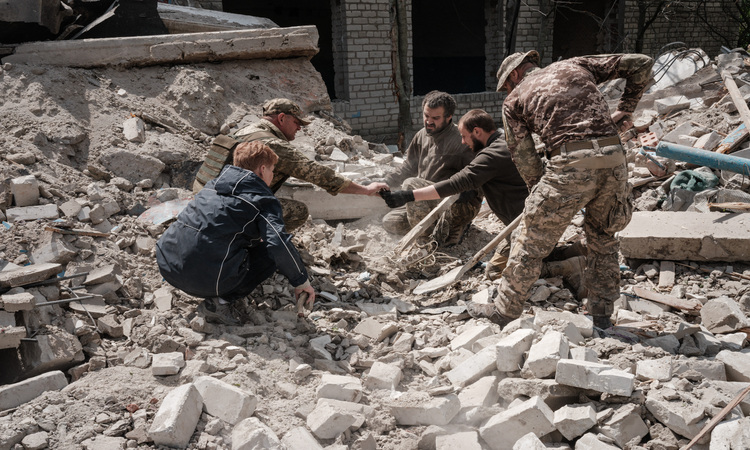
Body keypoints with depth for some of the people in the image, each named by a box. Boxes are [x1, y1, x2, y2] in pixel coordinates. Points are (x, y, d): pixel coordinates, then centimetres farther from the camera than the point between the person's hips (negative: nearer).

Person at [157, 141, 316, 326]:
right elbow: (279, 243, -14)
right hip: (208, 279, -8)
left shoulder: (213, 185, 21)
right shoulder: (263, 200, 0)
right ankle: (221, 301, -4)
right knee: (271, 254, 9)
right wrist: (301, 281, 0)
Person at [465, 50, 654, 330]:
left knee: (532, 239, 9)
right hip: (614, 159, 5)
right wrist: (624, 111, 28)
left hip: (571, 163, -4)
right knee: (602, 236, 24)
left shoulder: (514, 100, 16)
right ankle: (601, 314, 30)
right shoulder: (576, 66, 26)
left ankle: (504, 310, 20)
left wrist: (540, 190, 23)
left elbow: (524, 158, 10)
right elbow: (641, 64, 25)